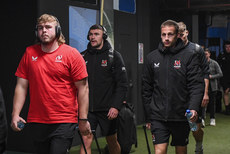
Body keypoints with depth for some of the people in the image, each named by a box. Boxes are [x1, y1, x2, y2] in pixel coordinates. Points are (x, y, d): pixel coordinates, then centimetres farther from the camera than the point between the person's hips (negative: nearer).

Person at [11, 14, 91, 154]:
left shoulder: (72, 54, -4)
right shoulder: (29, 53, 6)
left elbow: (83, 88, -5)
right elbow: (21, 86, 8)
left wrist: (83, 120, -7)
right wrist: (15, 114, -1)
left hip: (64, 123, -4)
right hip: (36, 122, 4)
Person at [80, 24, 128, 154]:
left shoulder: (114, 56, -1)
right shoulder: (83, 56, 7)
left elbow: (122, 84, -6)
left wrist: (116, 106, -14)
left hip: (107, 109, -1)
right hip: (87, 109, 2)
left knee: (112, 142, 14)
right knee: (86, 141, -7)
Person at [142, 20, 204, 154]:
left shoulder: (189, 56, -3)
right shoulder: (152, 57, 6)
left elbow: (196, 85, -9)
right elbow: (146, 89, 10)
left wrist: (193, 108, -24)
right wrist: (148, 116, 9)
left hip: (181, 116, -1)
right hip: (158, 116, 1)